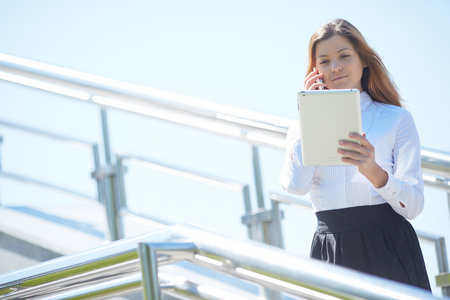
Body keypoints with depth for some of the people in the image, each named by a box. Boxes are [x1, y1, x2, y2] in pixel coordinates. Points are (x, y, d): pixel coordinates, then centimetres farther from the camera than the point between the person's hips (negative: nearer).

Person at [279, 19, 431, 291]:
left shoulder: (397, 119, 4)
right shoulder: (304, 127, 12)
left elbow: (413, 205, -6)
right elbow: (296, 185, -9)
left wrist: (374, 171, -26)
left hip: (388, 250, -1)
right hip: (332, 255, 1)